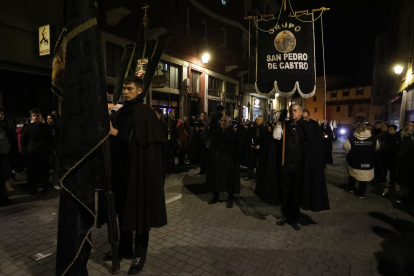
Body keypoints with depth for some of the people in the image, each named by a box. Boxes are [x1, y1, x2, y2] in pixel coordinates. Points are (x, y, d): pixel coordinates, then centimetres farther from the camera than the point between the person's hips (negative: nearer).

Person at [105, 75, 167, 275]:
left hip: (139, 169, -6)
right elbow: (113, 138, 16)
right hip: (122, 168, 7)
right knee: (124, 209, 15)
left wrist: (115, 133, -18)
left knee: (139, 210, 4)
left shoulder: (146, 113, -8)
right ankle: (125, 248, 33)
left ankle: (141, 253, 20)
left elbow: (142, 142, -17)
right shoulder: (119, 113, 12)